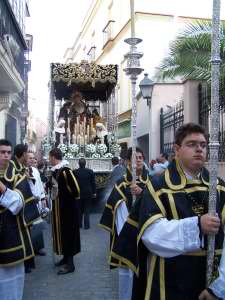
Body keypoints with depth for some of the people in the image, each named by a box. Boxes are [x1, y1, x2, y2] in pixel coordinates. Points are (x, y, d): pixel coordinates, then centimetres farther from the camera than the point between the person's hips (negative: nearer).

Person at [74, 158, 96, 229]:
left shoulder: (75, 172, -10)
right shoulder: (90, 171, -9)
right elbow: (93, 183, -3)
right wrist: (94, 192, 7)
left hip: (78, 193, 1)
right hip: (88, 193, -1)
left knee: (79, 210, 16)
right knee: (87, 210, 6)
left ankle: (79, 224, 22)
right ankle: (86, 225, 6)